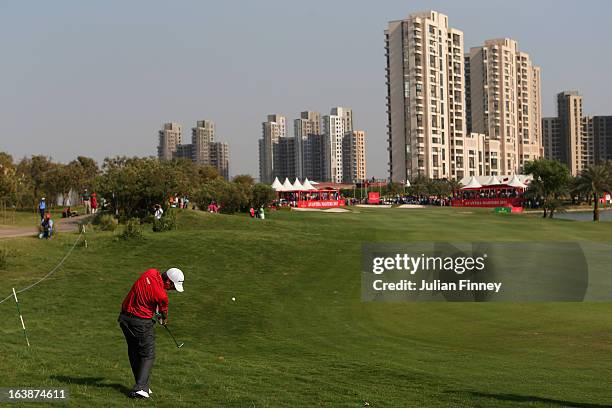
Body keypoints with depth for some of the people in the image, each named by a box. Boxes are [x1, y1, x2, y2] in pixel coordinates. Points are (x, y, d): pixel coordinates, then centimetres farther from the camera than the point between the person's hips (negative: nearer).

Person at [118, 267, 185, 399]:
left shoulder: (151, 272, -4)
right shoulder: (162, 295, -22)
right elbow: (163, 311, 0)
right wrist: (164, 319, 23)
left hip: (124, 317, 8)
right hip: (141, 323, -8)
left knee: (134, 354, 15)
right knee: (148, 356, 2)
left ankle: (141, 385, 23)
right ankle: (140, 389, -8)